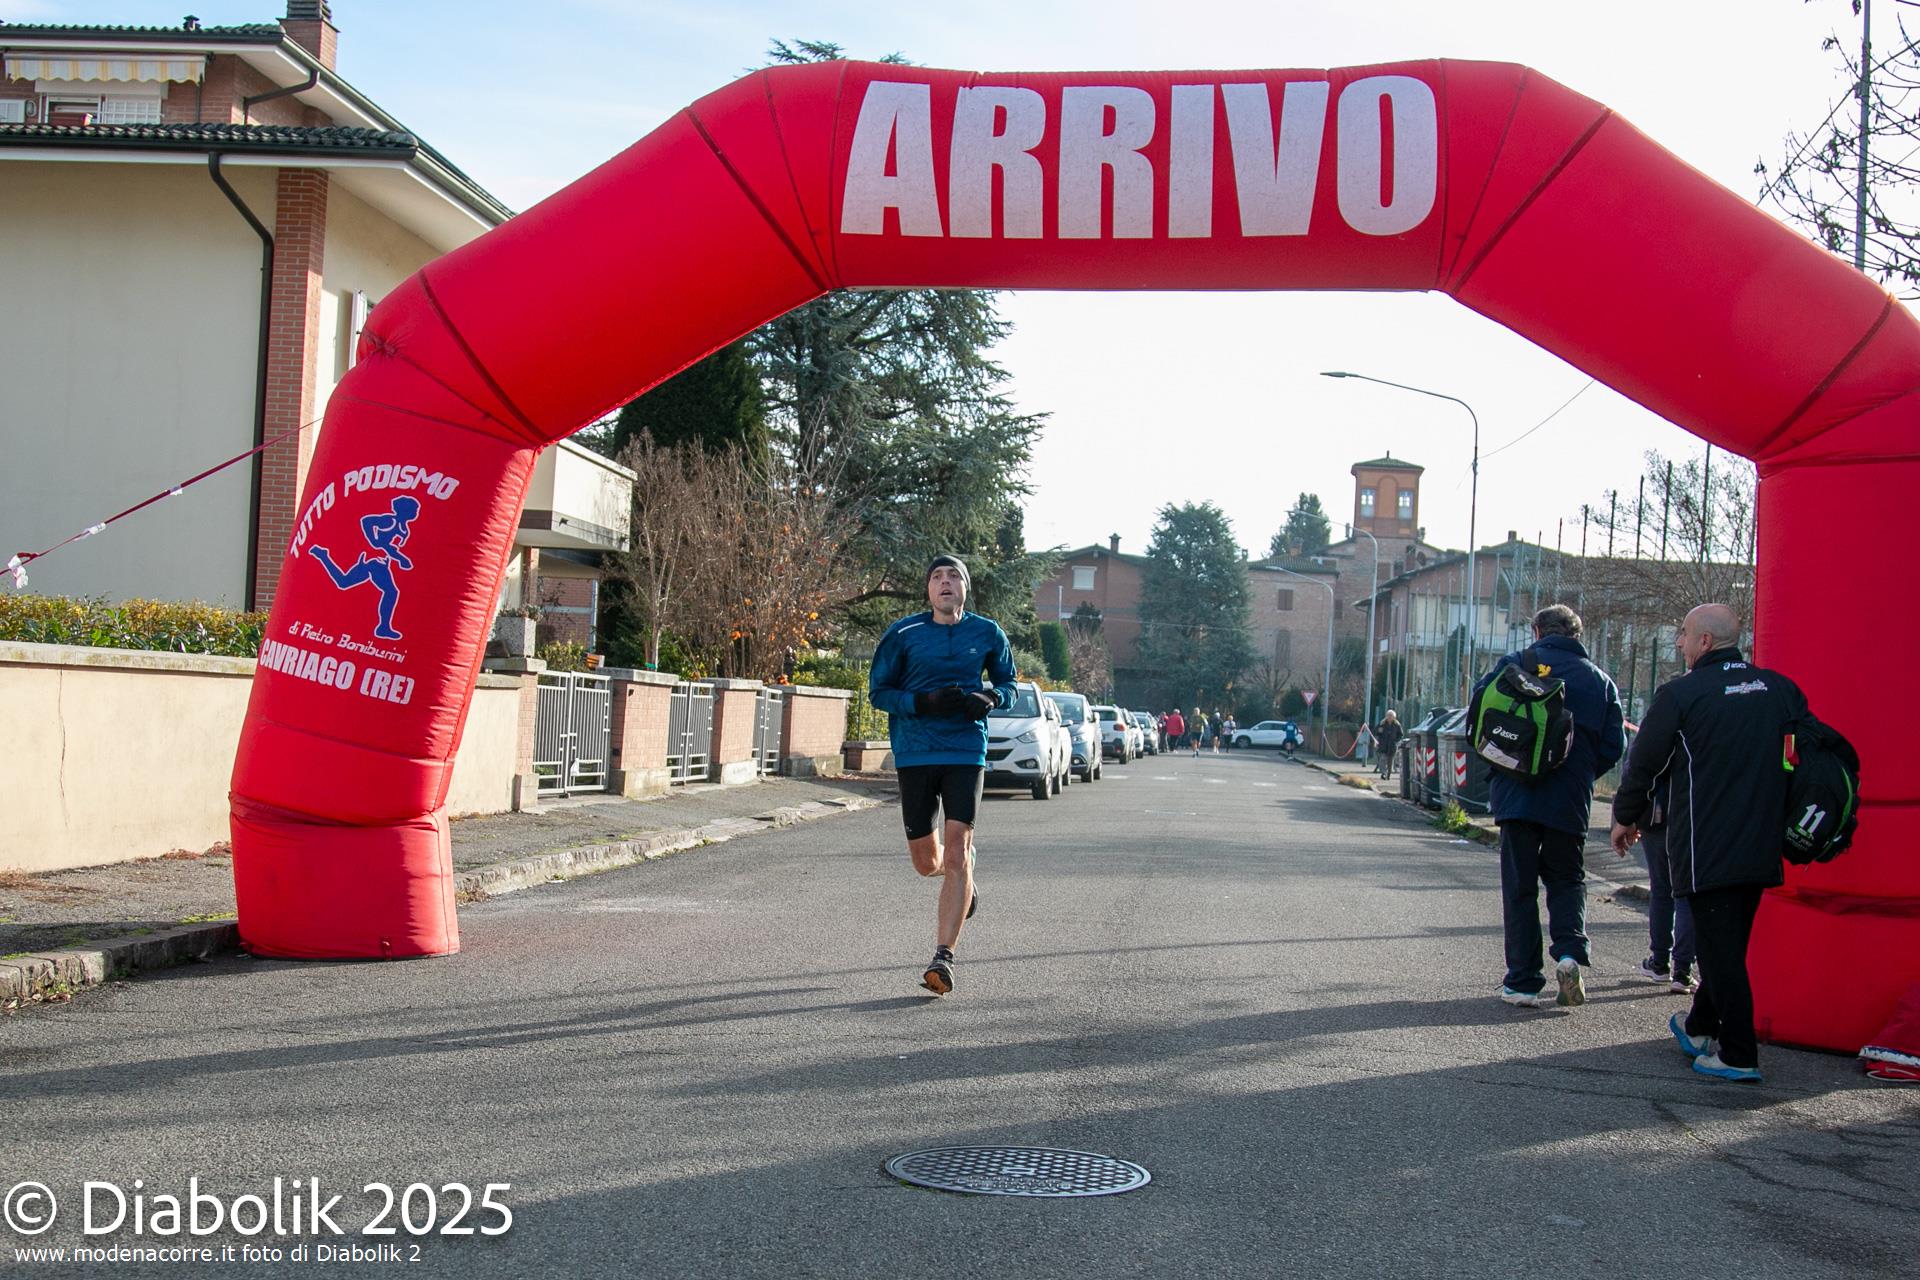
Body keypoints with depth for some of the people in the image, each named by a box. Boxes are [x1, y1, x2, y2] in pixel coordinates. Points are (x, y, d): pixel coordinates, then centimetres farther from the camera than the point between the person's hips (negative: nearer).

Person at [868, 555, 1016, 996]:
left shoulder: (987, 633, 4)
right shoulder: (902, 635, -1)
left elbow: (1008, 683, 17)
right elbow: (878, 691, 3)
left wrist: (990, 699, -7)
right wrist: (925, 702, -15)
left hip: (966, 752, -1)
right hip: (915, 755, 1)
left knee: (956, 853, -12)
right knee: (926, 861, 7)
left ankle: (943, 956, -7)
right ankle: (963, 880, 44)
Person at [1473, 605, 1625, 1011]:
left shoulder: (1516, 664, 1)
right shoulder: (1600, 680, 7)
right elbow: (1614, 745, 3)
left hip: (1518, 794, -1)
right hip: (1571, 802, 2)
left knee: (1519, 886, 5)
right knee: (1567, 878, 17)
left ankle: (1522, 981, 4)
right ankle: (1570, 950, -8)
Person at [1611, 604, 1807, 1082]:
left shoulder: (1681, 694, -10)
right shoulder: (1780, 689, 6)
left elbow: (1644, 764, -5)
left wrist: (1625, 818, 11)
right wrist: (1783, 820, 24)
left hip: (1706, 849, -6)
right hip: (1763, 846, 6)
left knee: (1719, 948, -2)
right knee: (1729, 943, 18)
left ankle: (1739, 1055, -2)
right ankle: (1701, 1026, 34)